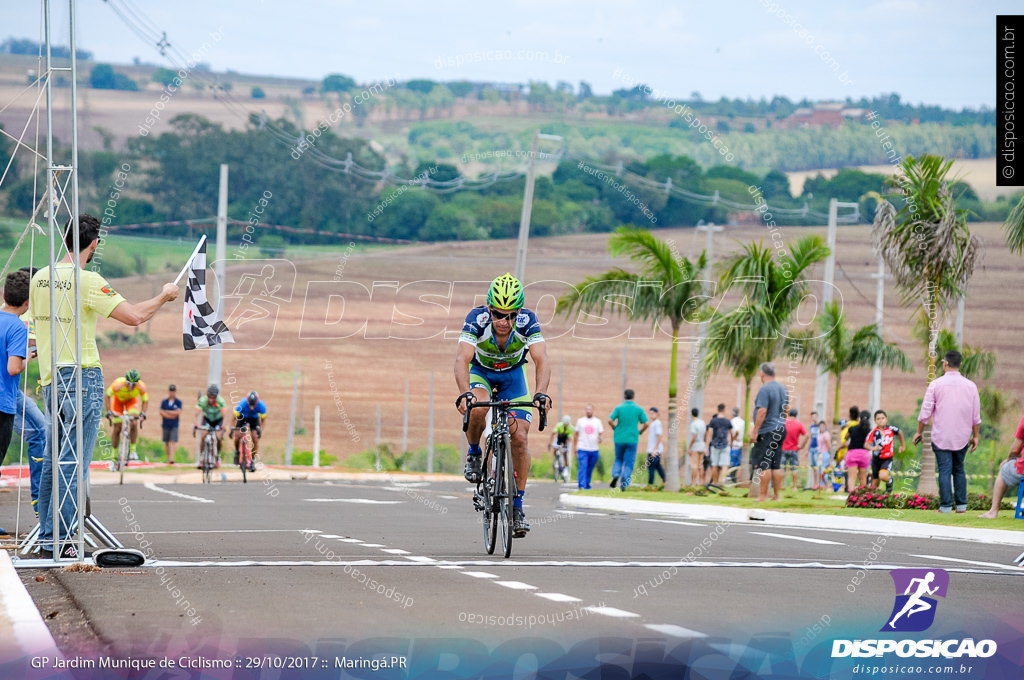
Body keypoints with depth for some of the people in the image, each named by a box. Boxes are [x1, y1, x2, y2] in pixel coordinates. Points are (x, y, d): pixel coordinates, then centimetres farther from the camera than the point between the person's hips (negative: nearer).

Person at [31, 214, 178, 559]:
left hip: (50, 379, 8)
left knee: (54, 459, 15)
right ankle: (57, 540, -7)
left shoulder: (40, 278, 8)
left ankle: (46, 537, 17)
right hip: (82, 377, -7)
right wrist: (164, 296, -1)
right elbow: (134, 316, -18)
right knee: (75, 463, -5)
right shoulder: (87, 281, -15)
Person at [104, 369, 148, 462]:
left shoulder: (141, 387, -33)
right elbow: (107, 396, -26)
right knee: (117, 429, -4)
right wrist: (108, 412, -32)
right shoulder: (118, 384, -40)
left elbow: (145, 400, -16)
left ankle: (132, 450, -9)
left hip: (131, 400, 1)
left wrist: (142, 413, -30)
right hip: (118, 400, -1)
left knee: (134, 424, -23)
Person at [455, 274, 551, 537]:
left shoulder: (527, 321, -31)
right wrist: (465, 393, -59)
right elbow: (462, 359, -43)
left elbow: (541, 360, -39)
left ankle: (517, 505, 1)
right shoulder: (477, 318, -34)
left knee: (520, 438, -12)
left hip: (513, 374, 1)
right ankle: (474, 453, -4)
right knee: (477, 409, -35)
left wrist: (541, 393, -56)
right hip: (480, 372, -1)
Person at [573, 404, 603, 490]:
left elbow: (601, 434, 6)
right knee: (583, 467, -14)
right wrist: (575, 447, 11)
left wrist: (600, 438, -17)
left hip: (594, 450, 2)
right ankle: (581, 485, -19)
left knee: (590, 469, 8)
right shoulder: (580, 421, 9)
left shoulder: (597, 421, 10)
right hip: (583, 449, -2)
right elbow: (576, 435, 14)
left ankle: (587, 485, 21)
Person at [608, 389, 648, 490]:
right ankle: (624, 483, -5)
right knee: (629, 462, 5)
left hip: (619, 439, 1)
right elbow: (645, 424, -3)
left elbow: (610, 420, -9)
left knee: (618, 459, 18)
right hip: (632, 439, -1)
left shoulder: (619, 408, -2)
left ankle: (615, 474, -8)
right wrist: (639, 432, 15)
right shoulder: (639, 409, -1)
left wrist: (615, 428, 10)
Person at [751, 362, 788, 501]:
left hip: (767, 432, -9)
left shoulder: (765, 389, -14)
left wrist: (755, 431, -17)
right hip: (780, 430, 9)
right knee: (776, 465, 10)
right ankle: (776, 496, 11)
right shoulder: (783, 389, 12)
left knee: (763, 464, -6)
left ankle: (762, 496, -6)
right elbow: (785, 410, 20)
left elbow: (762, 412, -20)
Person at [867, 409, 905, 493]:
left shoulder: (891, 429, -6)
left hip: (887, 458, -1)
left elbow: (900, 433, 16)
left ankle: (889, 480, 7)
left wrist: (903, 445, 28)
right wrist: (873, 448, -40)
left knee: (883, 476, -27)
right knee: (874, 484, 7)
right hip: (876, 459, 1)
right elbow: (867, 444, -18)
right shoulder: (873, 432, -9)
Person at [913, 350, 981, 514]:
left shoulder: (936, 384, -5)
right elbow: (976, 416, 6)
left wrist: (919, 432, 8)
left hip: (941, 437, -3)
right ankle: (961, 505, 10)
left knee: (944, 471, -3)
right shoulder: (970, 386, 3)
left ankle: (945, 506, -7)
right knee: (959, 470, 13)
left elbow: (925, 412, -3)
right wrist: (975, 436, 14)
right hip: (962, 437, 3)